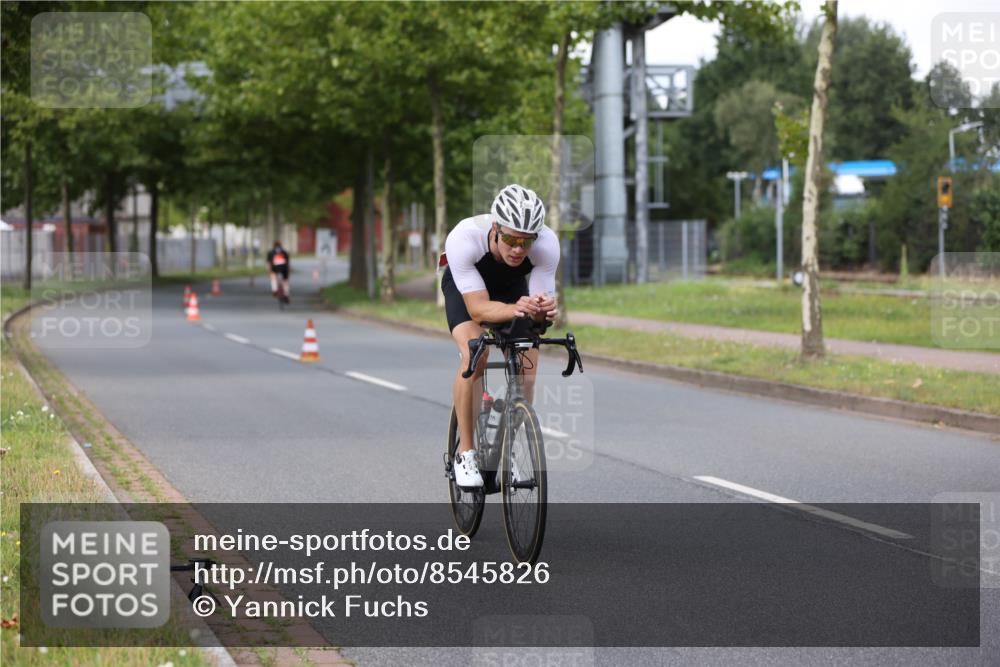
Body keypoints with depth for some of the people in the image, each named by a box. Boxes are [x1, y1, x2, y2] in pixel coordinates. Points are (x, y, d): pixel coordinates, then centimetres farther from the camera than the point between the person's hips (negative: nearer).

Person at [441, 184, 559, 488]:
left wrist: (544, 309, -53)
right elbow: (478, 307, -41)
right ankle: (465, 454, -14)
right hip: (465, 287, -3)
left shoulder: (547, 244, -35)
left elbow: (543, 298, -28)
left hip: (513, 288, 3)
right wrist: (517, 309, -61)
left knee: (528, 364, -13)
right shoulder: (463, 239, -41)